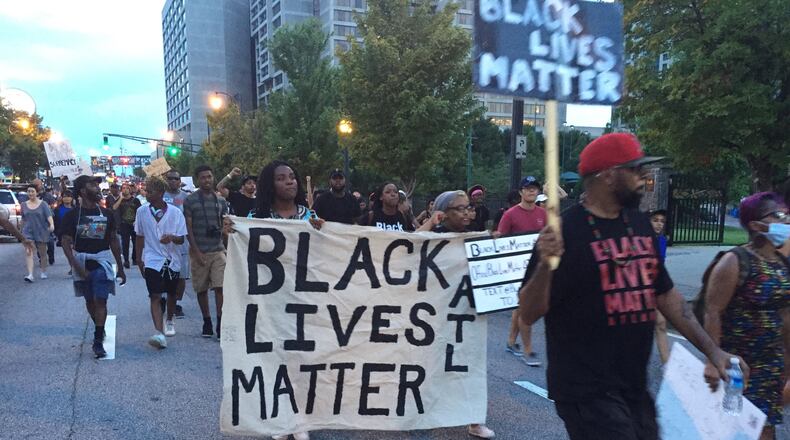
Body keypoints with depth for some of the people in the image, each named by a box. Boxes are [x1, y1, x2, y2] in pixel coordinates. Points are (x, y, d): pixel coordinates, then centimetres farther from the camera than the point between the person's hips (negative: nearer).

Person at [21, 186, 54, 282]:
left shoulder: (43, 204, -3)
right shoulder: (24, 205, 6)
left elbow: (49, 215, -15)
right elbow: (23, 219, 17)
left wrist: (52, 224, -32)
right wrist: (22, 230, 22)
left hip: (41, 232, -2)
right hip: (28, 232, 2)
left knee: (42, 253, 9)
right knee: (28, 252, -12)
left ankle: (43, 272, 26)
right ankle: (30, 275, -18)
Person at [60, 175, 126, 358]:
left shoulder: (106, 214, 4)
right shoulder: (72, 215, -4)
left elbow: (113, 241, 10)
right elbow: (66, 243, -7)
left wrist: (120, 268, 11)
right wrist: (76, 266, -19)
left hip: (102, 262, 0)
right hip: (82, 262, 0)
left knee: (100, 301, -8)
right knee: (89, 301, 14)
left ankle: (98, 341, -6)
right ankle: (99, 328, 36)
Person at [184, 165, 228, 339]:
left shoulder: (220, 200, 10)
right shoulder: (190, 200, -1)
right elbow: (188, 228, -4)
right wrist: (196, 252, -10)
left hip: (218, 250, 1)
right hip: (199, 252, -1)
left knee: (220, 287, -8)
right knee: (201, 289, 7)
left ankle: (221, 324, -6)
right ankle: (207, 322, 20)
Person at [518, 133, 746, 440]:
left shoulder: (639, 224, 8)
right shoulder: (566, 231, -15)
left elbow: (664, 293, 17)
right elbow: (528, 314, -15)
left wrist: (711, 349, 13)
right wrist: (544, 265, -32)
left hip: (636, 388, 8)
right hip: (587, 392, -7)